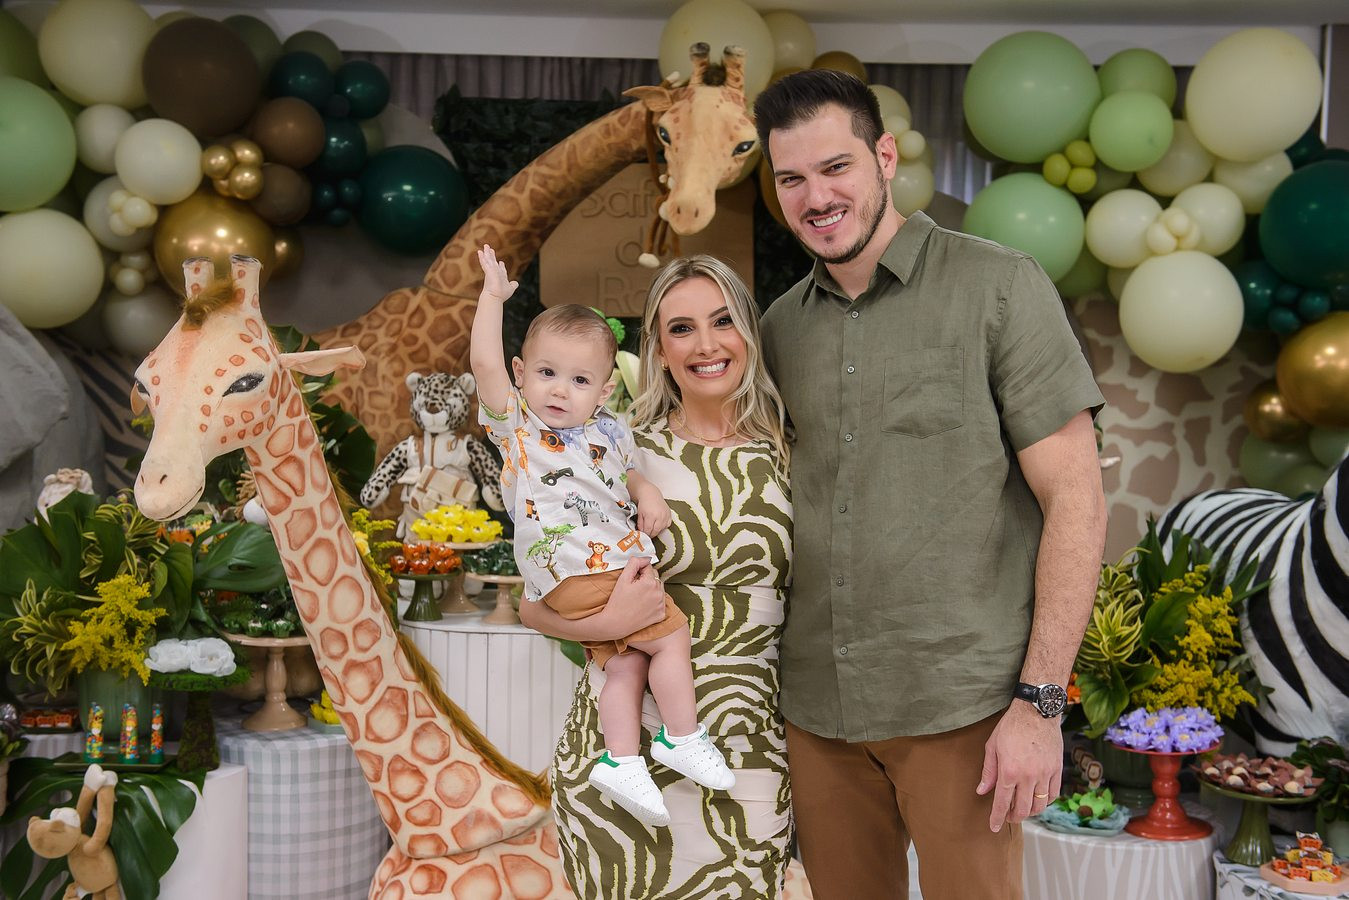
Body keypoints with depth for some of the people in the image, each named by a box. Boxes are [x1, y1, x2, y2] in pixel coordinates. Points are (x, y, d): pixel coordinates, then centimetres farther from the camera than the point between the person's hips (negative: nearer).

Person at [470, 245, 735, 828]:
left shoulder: (609, 431, 11)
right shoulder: (515, 422, -5)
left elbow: (625, 473, 27)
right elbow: (485, 364, -17)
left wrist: (647, 493, 5)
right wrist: (493, 296, -16)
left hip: (619, 569, 7)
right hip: (578, 576, -7)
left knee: (627, 661, 6)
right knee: (671, 634, -7)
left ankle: (621, 760, 12)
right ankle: (682, 738, 6)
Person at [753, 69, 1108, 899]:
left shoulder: (997, 287, -5)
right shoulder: (782, 326, 9)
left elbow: (1075, 497, -8)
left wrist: (1040, 702, -13)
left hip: (960, 706, -4)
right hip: (818, 707, 5)